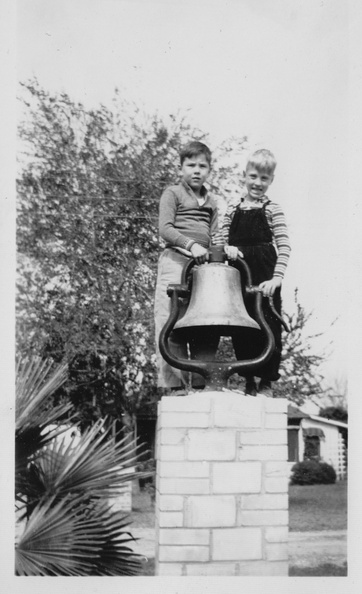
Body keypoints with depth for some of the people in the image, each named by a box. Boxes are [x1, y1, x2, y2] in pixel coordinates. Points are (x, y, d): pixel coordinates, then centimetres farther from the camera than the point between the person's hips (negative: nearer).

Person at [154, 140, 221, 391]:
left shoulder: (211, 202, 24)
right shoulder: (173, 194, 7)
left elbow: (214, 233, 17)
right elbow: (165, 229, -6)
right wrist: (191, 244, -20)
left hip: (204, 264, 5)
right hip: (176, 260, -5)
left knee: (207, 327, 0)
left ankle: (201, 382, 5)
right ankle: (173, 382, -8)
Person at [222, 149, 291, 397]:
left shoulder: (272, 209, 0)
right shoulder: (233, 209, 12)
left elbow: (284, 247, -7)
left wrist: (276, 278, -17)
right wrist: (227, 249, -9)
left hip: (264, 278, -4)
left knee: (268, 328, -1)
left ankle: (267, 383, 9)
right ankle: (249, 381, 19)